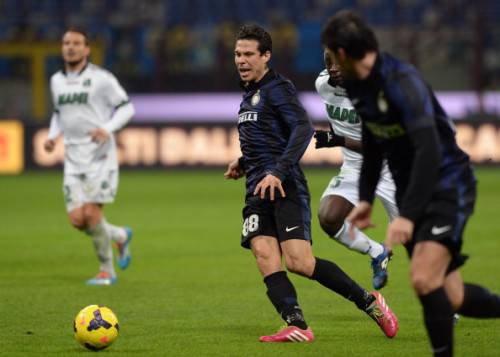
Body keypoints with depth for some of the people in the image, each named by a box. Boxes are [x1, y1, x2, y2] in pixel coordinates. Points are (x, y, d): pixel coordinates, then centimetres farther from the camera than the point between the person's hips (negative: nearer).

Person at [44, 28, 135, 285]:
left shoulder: (101, 78, -7)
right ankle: (120, 236, 25)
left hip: (100, 157, -5)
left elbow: (126, 108, -3)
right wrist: (52, 136, 7)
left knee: (91, 214, -13)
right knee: (77, 220, -4)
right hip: (73, 158, 5)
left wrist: (107, 129, -20)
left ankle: (107, 271, 6)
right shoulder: (57, 80, 11)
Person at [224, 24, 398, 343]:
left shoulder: (277, 88, -5)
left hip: (285, 186, -9)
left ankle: (369, 301, -1)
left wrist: (277, 172, -27)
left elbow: (304, 128, -19)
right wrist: (243, 164, 24)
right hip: (258, 192, 9)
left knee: (299, 262, -17)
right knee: (264, 256, -14)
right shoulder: (249, 95, 24)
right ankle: (297, 326, -23)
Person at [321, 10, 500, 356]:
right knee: (451, 299, 6)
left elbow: (428, 149, -32)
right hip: (410, 192, 8)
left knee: (424, 278, -25)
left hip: (447, 185, -8)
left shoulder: (402, 81, -23)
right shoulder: (357, 85, 3)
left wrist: (408, 216, -36)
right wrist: (366, 198, 15)